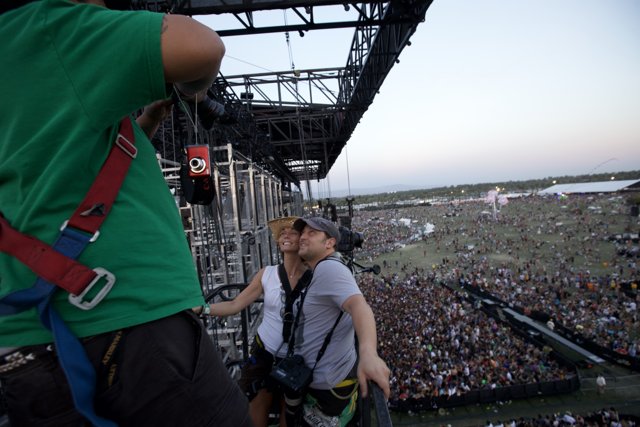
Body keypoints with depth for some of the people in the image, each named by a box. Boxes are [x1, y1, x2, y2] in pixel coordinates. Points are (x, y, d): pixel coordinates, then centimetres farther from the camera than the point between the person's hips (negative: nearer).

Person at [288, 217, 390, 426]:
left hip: (330, 385, -10)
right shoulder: (321, 272, 11)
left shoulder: (329, 268, -22)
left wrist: (368, 353, -54)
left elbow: (358, 304, -39)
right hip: (320, 378, 10)